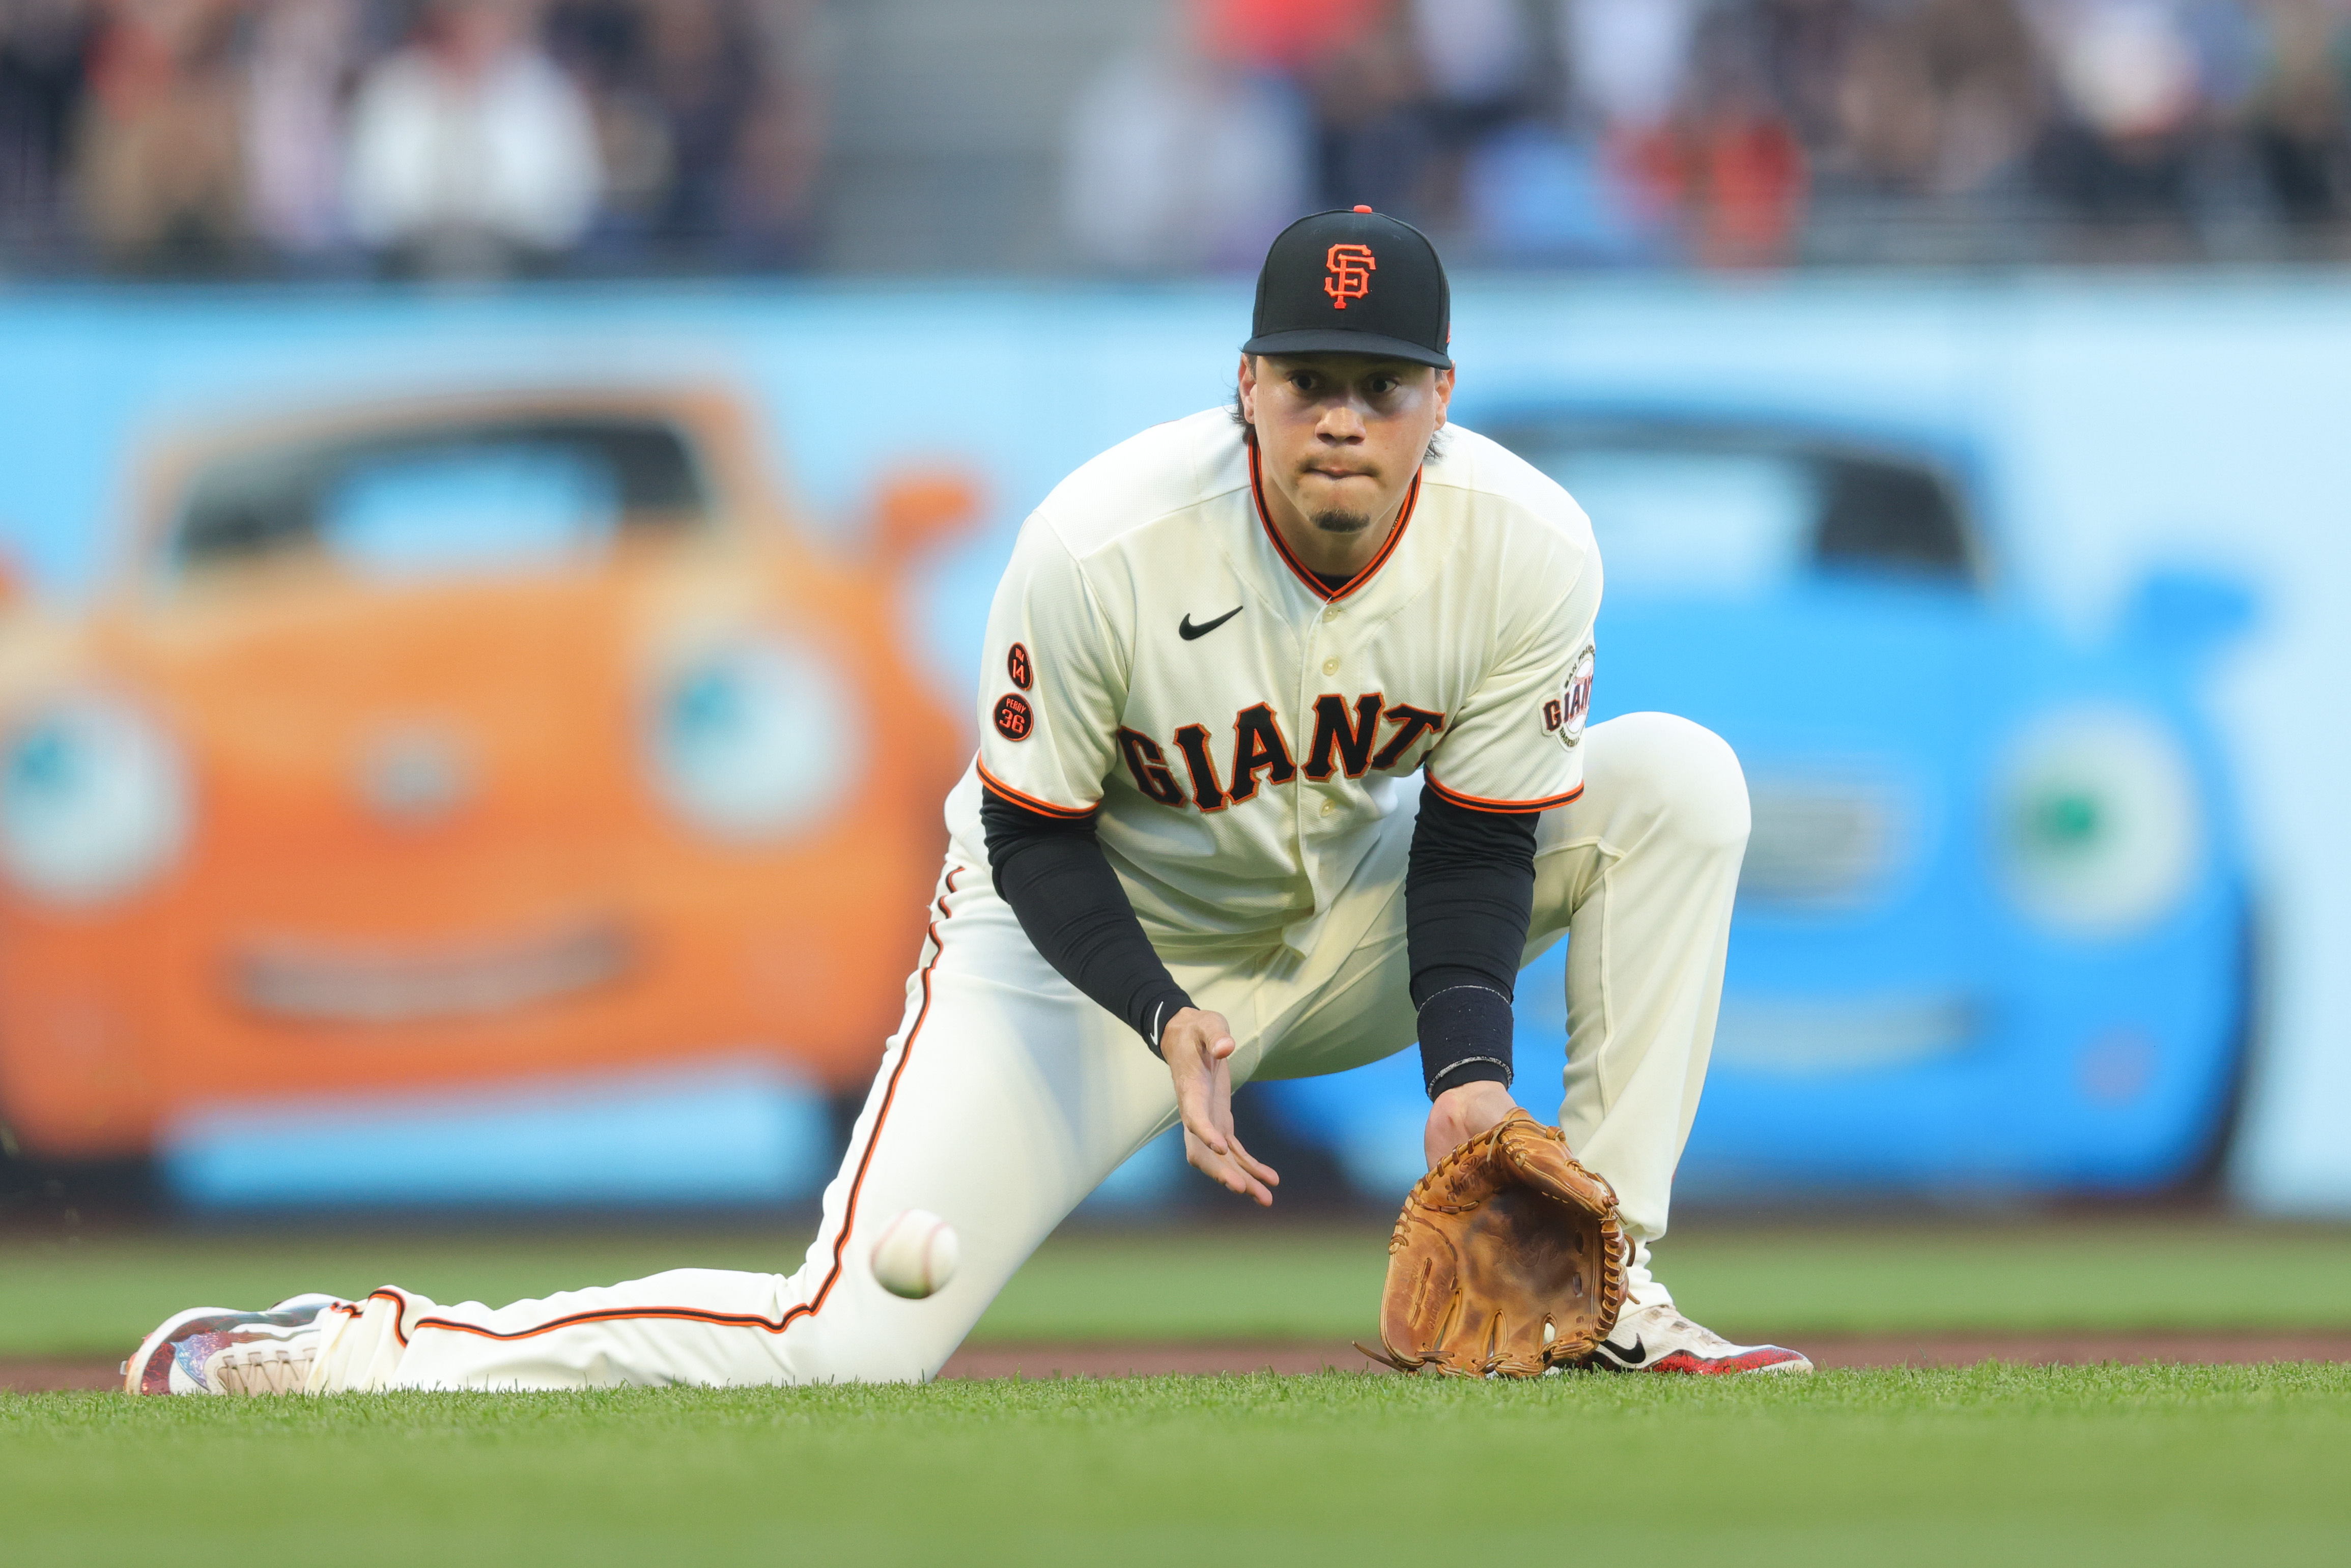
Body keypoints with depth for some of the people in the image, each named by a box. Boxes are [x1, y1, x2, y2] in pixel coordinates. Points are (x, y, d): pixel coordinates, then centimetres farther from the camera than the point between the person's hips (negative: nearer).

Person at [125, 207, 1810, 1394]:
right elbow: (1035, 838, -18)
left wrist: (1471, 1069, -26)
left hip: (1354, 926, 4)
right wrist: (1168, 1025, -33)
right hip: (1096, 937, -4)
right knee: (850, 1340, -20)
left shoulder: (1527, 547, -22)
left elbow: (1476, 841, -11)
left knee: (1675, 783, -15)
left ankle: (1600, 1293, -10)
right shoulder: (1102, 548, -30)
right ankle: (338, 1351, -7)